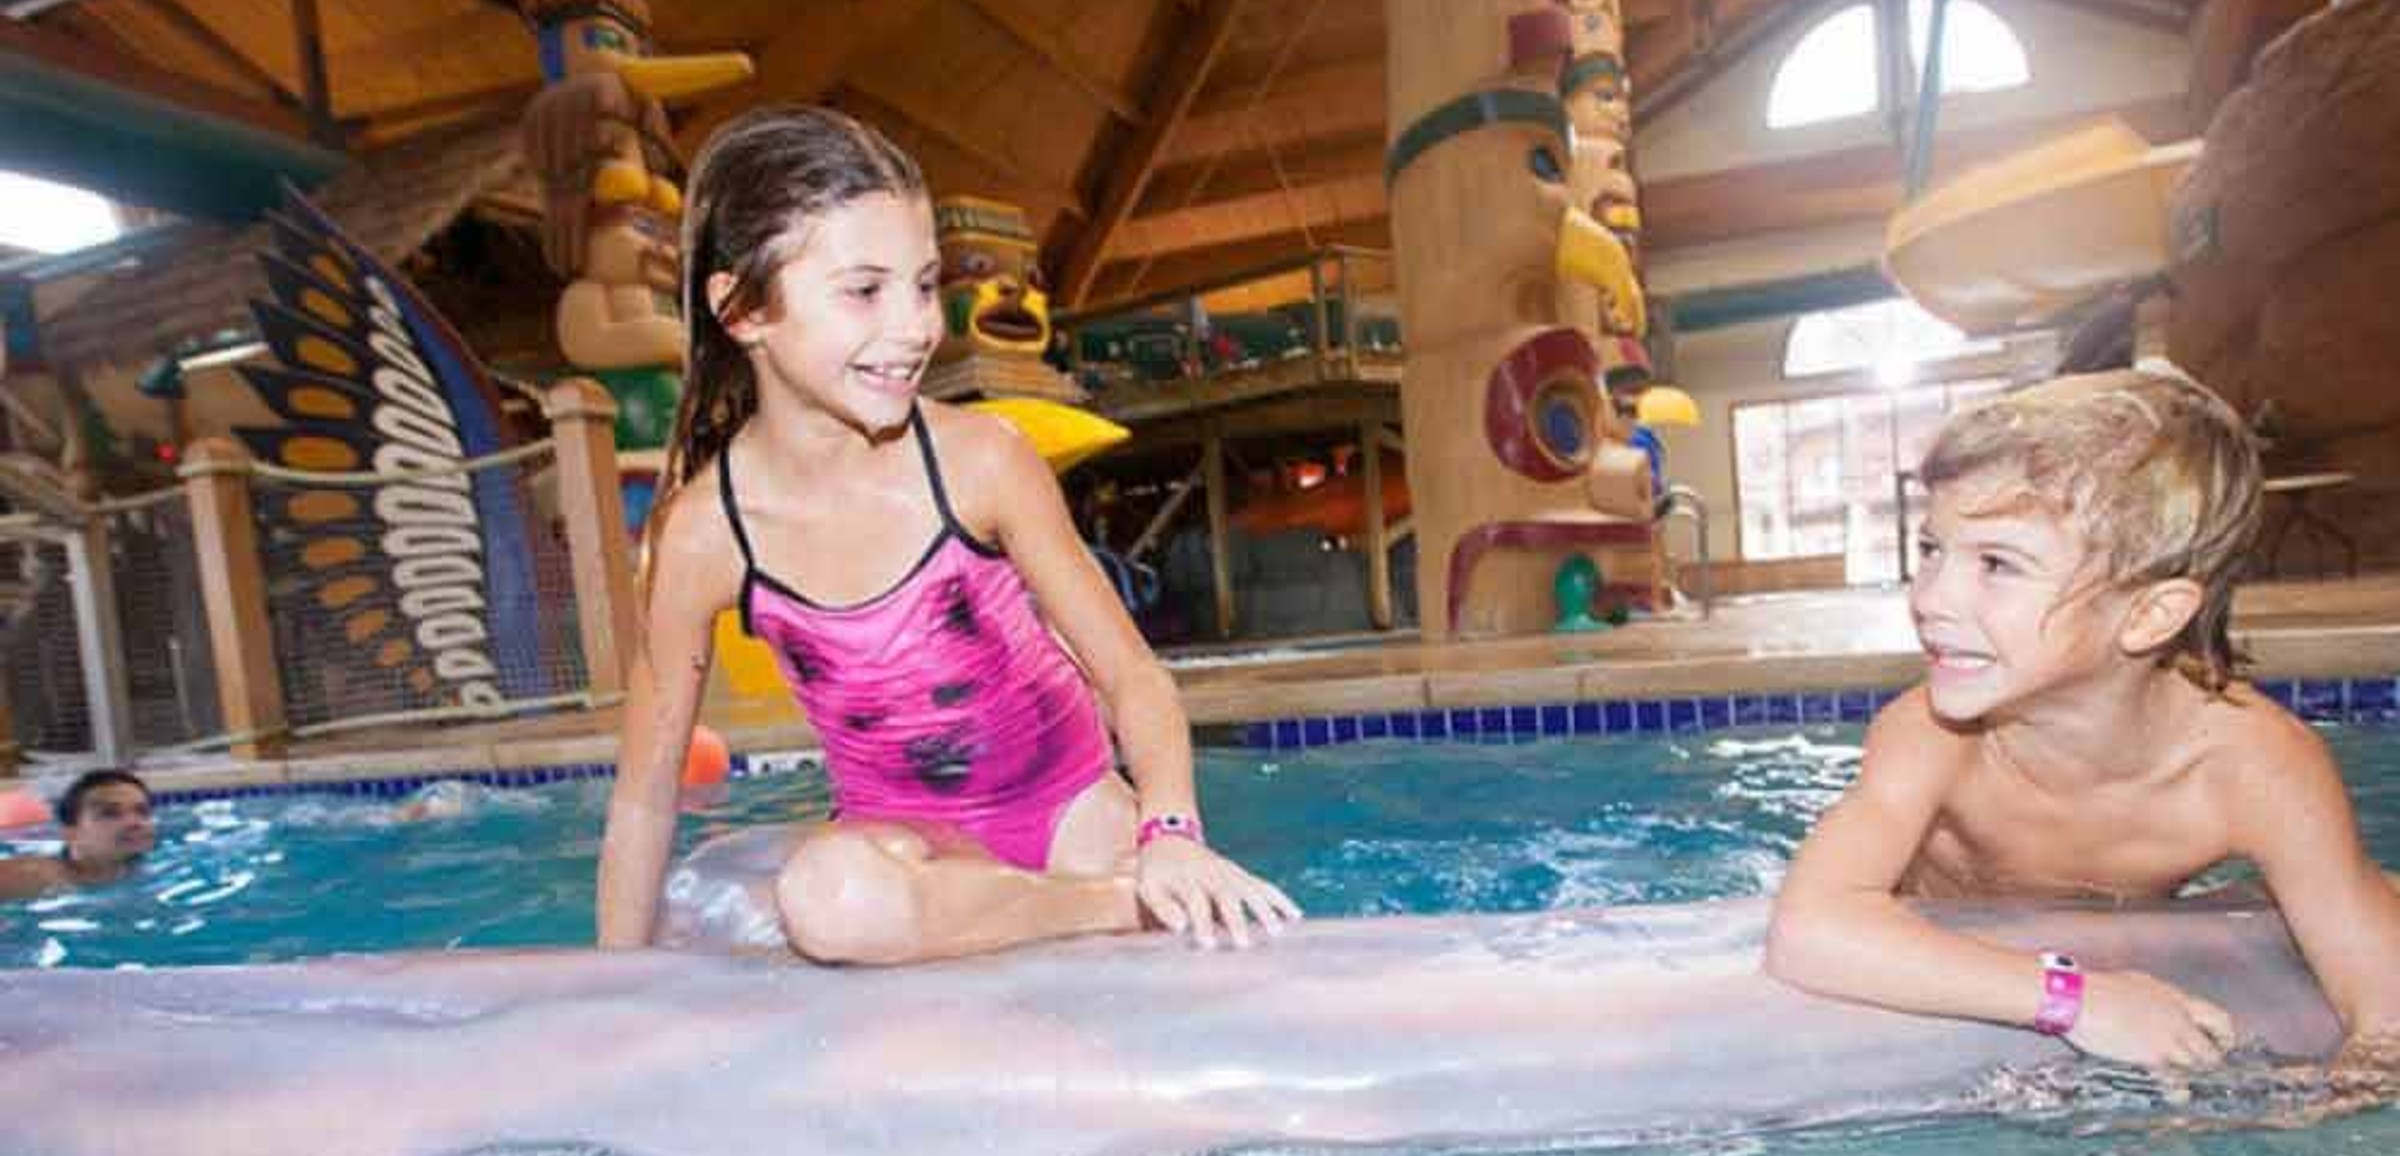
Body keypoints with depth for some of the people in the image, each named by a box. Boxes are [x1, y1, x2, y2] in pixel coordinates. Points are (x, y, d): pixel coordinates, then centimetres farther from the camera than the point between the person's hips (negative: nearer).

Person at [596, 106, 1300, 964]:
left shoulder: (981, 459, -18)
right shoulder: (701, 534, -14)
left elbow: (1130, 673, -12)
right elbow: (645, 794, -2)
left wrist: (1171, 831, -30)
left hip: (1070, 797, -1)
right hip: (901, 826, 2)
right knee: (829, 895, -32)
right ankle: (1127, 901, -14)